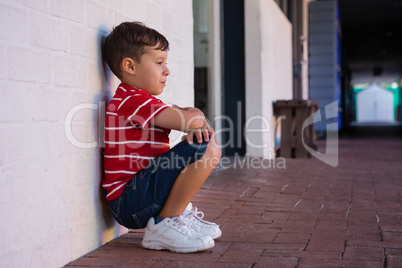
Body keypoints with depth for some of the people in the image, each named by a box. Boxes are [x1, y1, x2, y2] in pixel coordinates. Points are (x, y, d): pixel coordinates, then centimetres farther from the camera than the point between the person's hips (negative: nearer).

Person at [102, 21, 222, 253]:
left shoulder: (144, 102, 20)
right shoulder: (132, 100, -14)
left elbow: (193, 116, 19)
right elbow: (192, 120, -23)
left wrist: (197, 124, -4)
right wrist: (196, 117, 1)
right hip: (130, 201, -10)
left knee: (206, 141, 22)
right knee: (206, 149, -24)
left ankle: (181, 210, 15)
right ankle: (163, 225, -15)